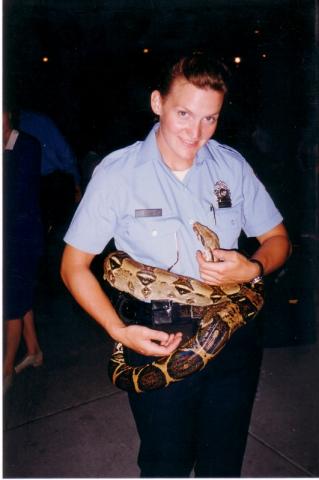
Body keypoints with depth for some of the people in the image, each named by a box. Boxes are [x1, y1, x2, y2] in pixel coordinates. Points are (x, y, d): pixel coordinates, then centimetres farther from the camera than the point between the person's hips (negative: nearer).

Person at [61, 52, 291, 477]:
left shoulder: (232, 166, -2)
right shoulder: (117, 173, -11)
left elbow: (277, 240, 8)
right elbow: (74, 266, -5)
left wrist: (253, 268, -15)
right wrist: (119, 331, -17)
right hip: (157, 341, -2)